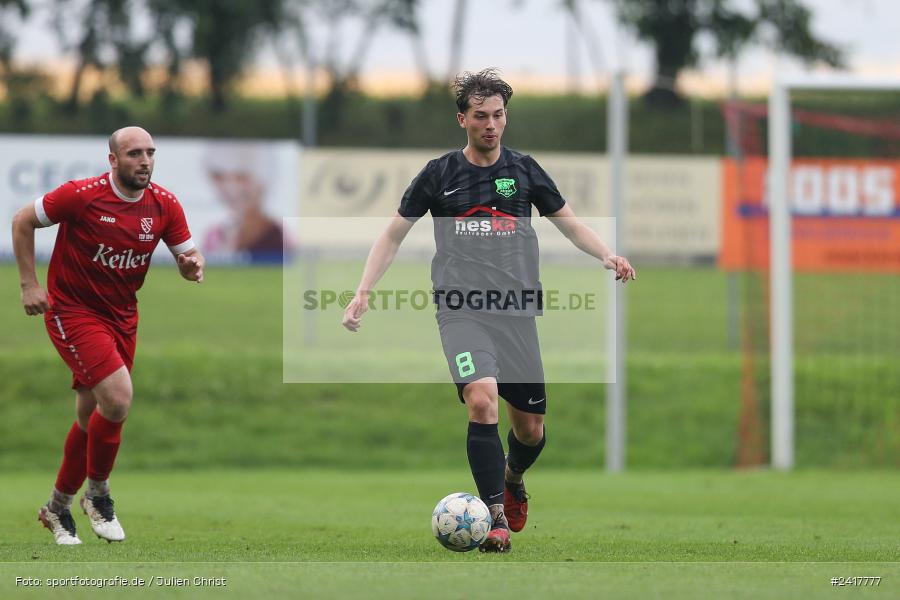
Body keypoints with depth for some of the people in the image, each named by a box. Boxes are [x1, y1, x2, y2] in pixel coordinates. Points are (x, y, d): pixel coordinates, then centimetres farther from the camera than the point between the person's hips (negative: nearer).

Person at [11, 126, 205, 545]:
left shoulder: (165, 205, -5)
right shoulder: (82, 196, -18)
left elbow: (187, 257, 3)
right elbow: (22, 221, -6)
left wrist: (192, 264, -21)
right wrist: (30, 284, -9)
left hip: (121, 316, 6)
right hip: (72, 310, -6)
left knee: (92, 418, 12)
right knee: (118, 397, -22)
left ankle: (57, 508, 31)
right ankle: (98, 494, 0)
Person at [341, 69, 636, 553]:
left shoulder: (523, 170, 9)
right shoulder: (440, 174, 5)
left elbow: (569, 223, 17)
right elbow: (393, 234, 12)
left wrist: (608, 256, -1)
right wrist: (362, 294, 3)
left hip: (517, 313, 3)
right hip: (462, 311, -2)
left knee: (530, 429, 6)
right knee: (482, 400, -27)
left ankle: (512, 477, 42)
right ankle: (495, 515, -21)